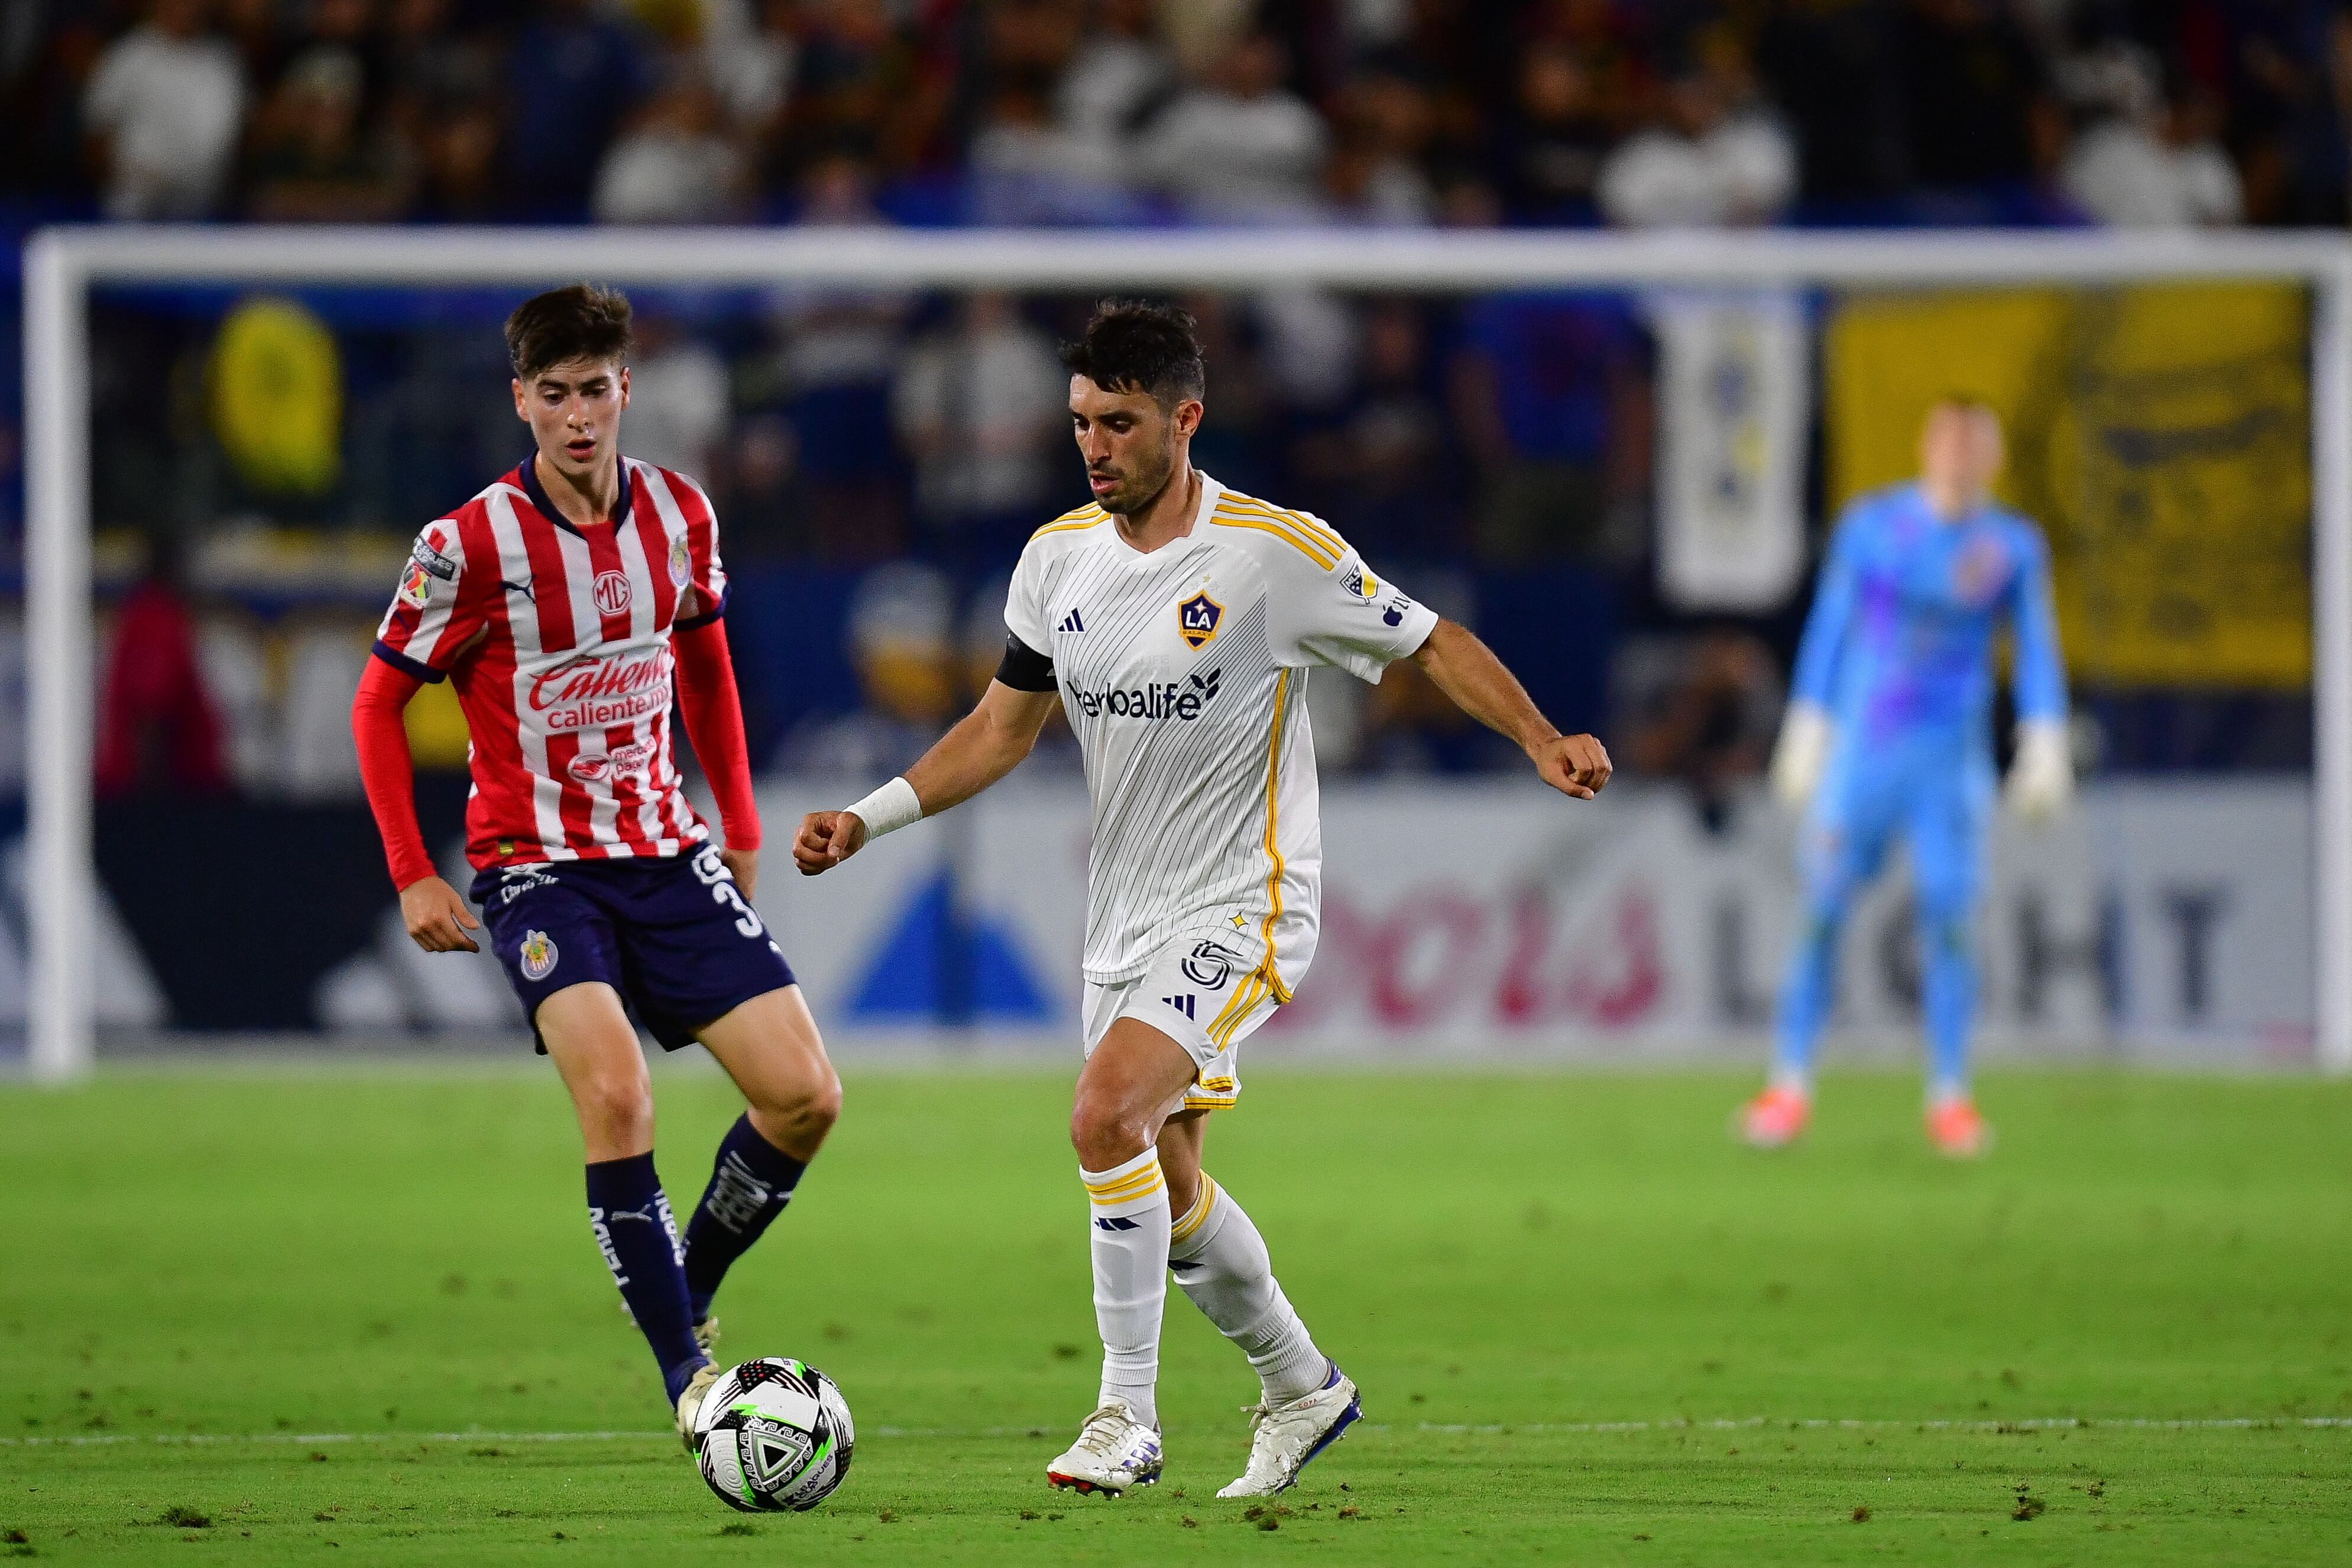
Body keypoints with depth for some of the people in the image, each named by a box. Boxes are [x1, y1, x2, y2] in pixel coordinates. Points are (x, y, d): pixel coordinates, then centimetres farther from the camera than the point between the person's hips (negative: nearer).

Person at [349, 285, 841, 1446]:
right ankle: (685, 1371, -20)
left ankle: (688, 1290, 17)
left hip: (665, 852, 5)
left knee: (805, 1096, -6)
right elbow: (379, 703, -3)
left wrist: (740, 825, 18)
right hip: (536, 863, -5)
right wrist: (412, 877, -9)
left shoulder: (678, 515, 0)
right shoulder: (472, 544, -13)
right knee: (616, 1096, -27)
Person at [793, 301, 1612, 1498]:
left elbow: (1430, 643, -5)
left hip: (1242, 907, -7)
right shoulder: (1059, 558, 2)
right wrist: (868, 818, 3)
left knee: (1107, 1118, -25)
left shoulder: (1275, 551, -14)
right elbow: (1004, 726, 12)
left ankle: (1126, 1415, -15)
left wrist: (1542, 743, -18)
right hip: (1124, 918, 7)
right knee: (1164, 1189, 13)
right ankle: (1301, 1388, 36)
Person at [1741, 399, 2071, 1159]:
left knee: (1948, 918, -6)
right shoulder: (1873, 525, 3)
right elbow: (1829, 629, 8)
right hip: (1862, 748, 0)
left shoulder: (2015, 546, 4)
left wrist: (2044, 748, 2)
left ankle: (1949, 1096, 2)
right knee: (1822, 913, -3)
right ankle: (1791, 1085, 4)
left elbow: (2037, 652, 9)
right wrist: (1806, 730, 7)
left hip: (1953, 756, 0)